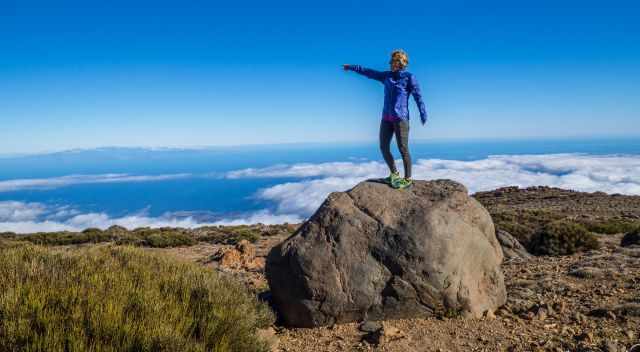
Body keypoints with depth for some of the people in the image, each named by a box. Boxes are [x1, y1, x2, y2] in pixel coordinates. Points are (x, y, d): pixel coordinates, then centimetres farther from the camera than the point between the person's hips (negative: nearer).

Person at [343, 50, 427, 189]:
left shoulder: (409, 77, -1)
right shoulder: (387, 76, 15)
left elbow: (418, 97, -7)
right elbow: (369, 73, 24)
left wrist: (423, 115, -15)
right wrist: (352, 67, 29)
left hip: (401, 118, -6)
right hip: (386, 118, 6)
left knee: (403, 148, -7)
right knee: (384, 148, 5)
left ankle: (407, 179, 3)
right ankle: (394, 174, 21)